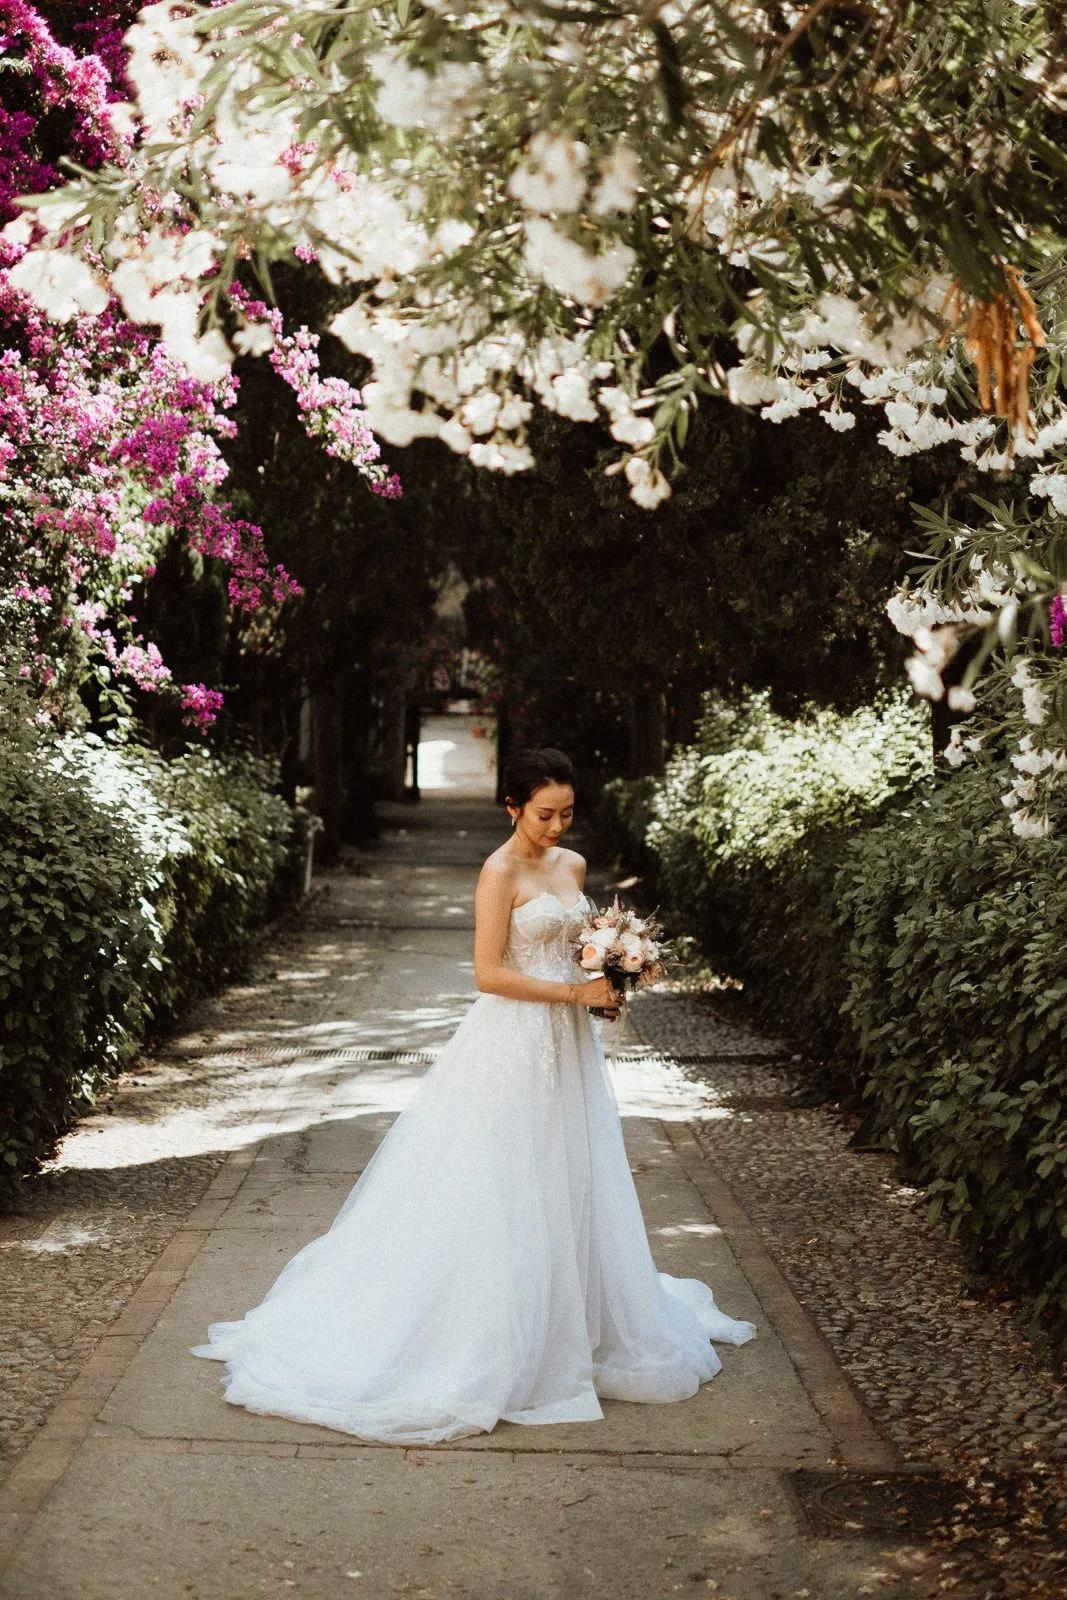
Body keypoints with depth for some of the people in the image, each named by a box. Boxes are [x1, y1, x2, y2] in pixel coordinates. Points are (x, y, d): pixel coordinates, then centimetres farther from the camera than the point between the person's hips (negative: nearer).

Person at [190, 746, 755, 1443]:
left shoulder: (573, 866, 10)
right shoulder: (500, 873, -13)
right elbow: (490, 973, -17)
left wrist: (606, 980, 1)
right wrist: (573, 991, -18)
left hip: (567, 1046, 8)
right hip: (514, 1045, -8)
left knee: (569, 1188, 14)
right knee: (503, 1193, -2)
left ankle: (574, 1327, 26)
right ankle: (494, 1340, 6)